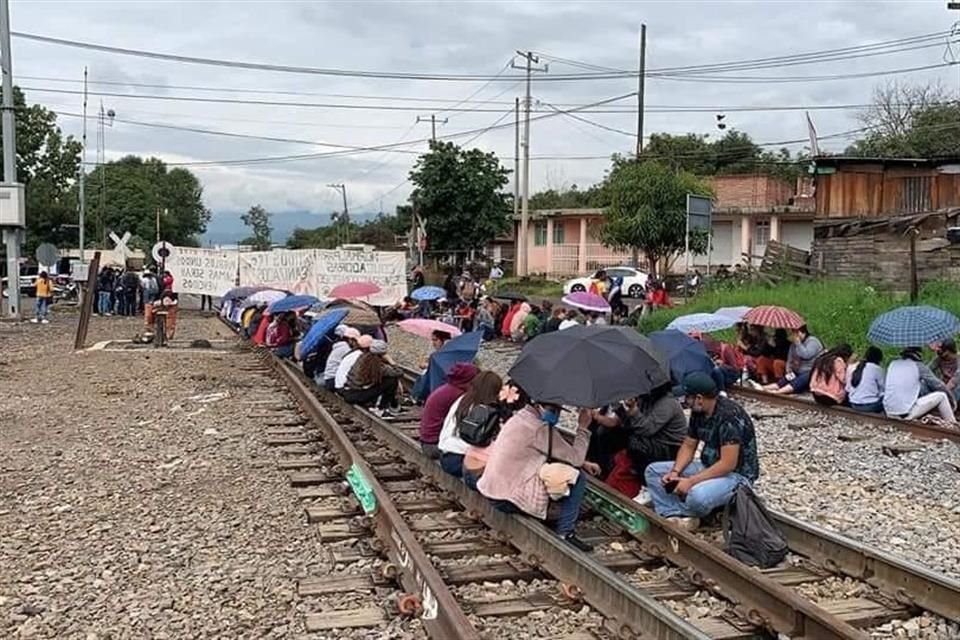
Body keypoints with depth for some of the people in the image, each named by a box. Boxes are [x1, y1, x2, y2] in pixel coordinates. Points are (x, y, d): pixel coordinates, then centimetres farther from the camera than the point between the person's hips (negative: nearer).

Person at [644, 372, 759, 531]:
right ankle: (676, 518, -15)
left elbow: (728, 464, -29)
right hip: (709, 467, 9)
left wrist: (691, 481, -28)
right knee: (653, 471, 1)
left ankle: (671, 511, -6)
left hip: (736, 474, -9)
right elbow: (688, 446, 8)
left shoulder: (729, 416, -27)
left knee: (697, 495, -39)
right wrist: (675, 472, -10)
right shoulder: (698, 412, -1)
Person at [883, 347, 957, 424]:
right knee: (941, 395, 11)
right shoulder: (919, 366, 0)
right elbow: (938, 386, 7)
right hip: (907, 413, -5)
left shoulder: (893, 364, 11)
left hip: (889, 413, 5)